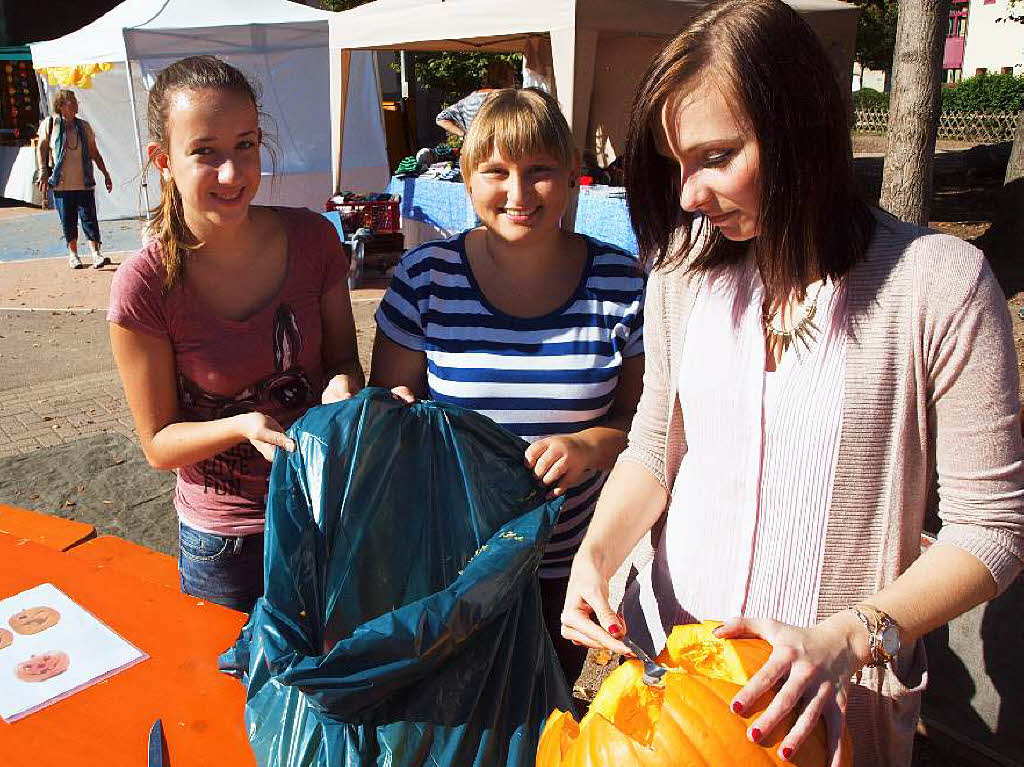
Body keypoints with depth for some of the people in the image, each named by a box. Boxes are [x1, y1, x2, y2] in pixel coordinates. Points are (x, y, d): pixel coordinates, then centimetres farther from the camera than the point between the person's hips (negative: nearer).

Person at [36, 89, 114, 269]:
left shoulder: (84, 126, 7)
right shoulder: (50, 124, 0)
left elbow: (94, 153, 14)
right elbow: (41, 148, 5)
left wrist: (105, 173, 11)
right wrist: (43, 171, -4)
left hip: (84, 184, 1)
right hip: (61, 184, -1)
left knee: (89, 218, -8)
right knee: (67, 221, 6)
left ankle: (96, 253, -8)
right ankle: (72, 253, 20)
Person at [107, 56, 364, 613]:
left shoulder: (311, 238, -12)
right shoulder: (144, 285, -19)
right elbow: (158, 443, -11)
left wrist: (344, 385, -21)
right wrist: (244, 426, -29)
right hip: (224, 540, -2)